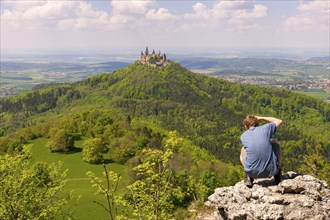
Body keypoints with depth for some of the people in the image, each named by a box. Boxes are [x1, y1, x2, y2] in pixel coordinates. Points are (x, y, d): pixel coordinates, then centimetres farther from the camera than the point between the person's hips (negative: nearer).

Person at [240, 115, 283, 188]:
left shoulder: (243, 136, 3)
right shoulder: (265, 128, 0)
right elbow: (279, 121, 20)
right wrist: (261, 118, 21)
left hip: (253, 172, 0)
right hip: (271, 170, 0)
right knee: (274, 143, 26)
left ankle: (249, 178, 19)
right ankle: (277, 174, 27)